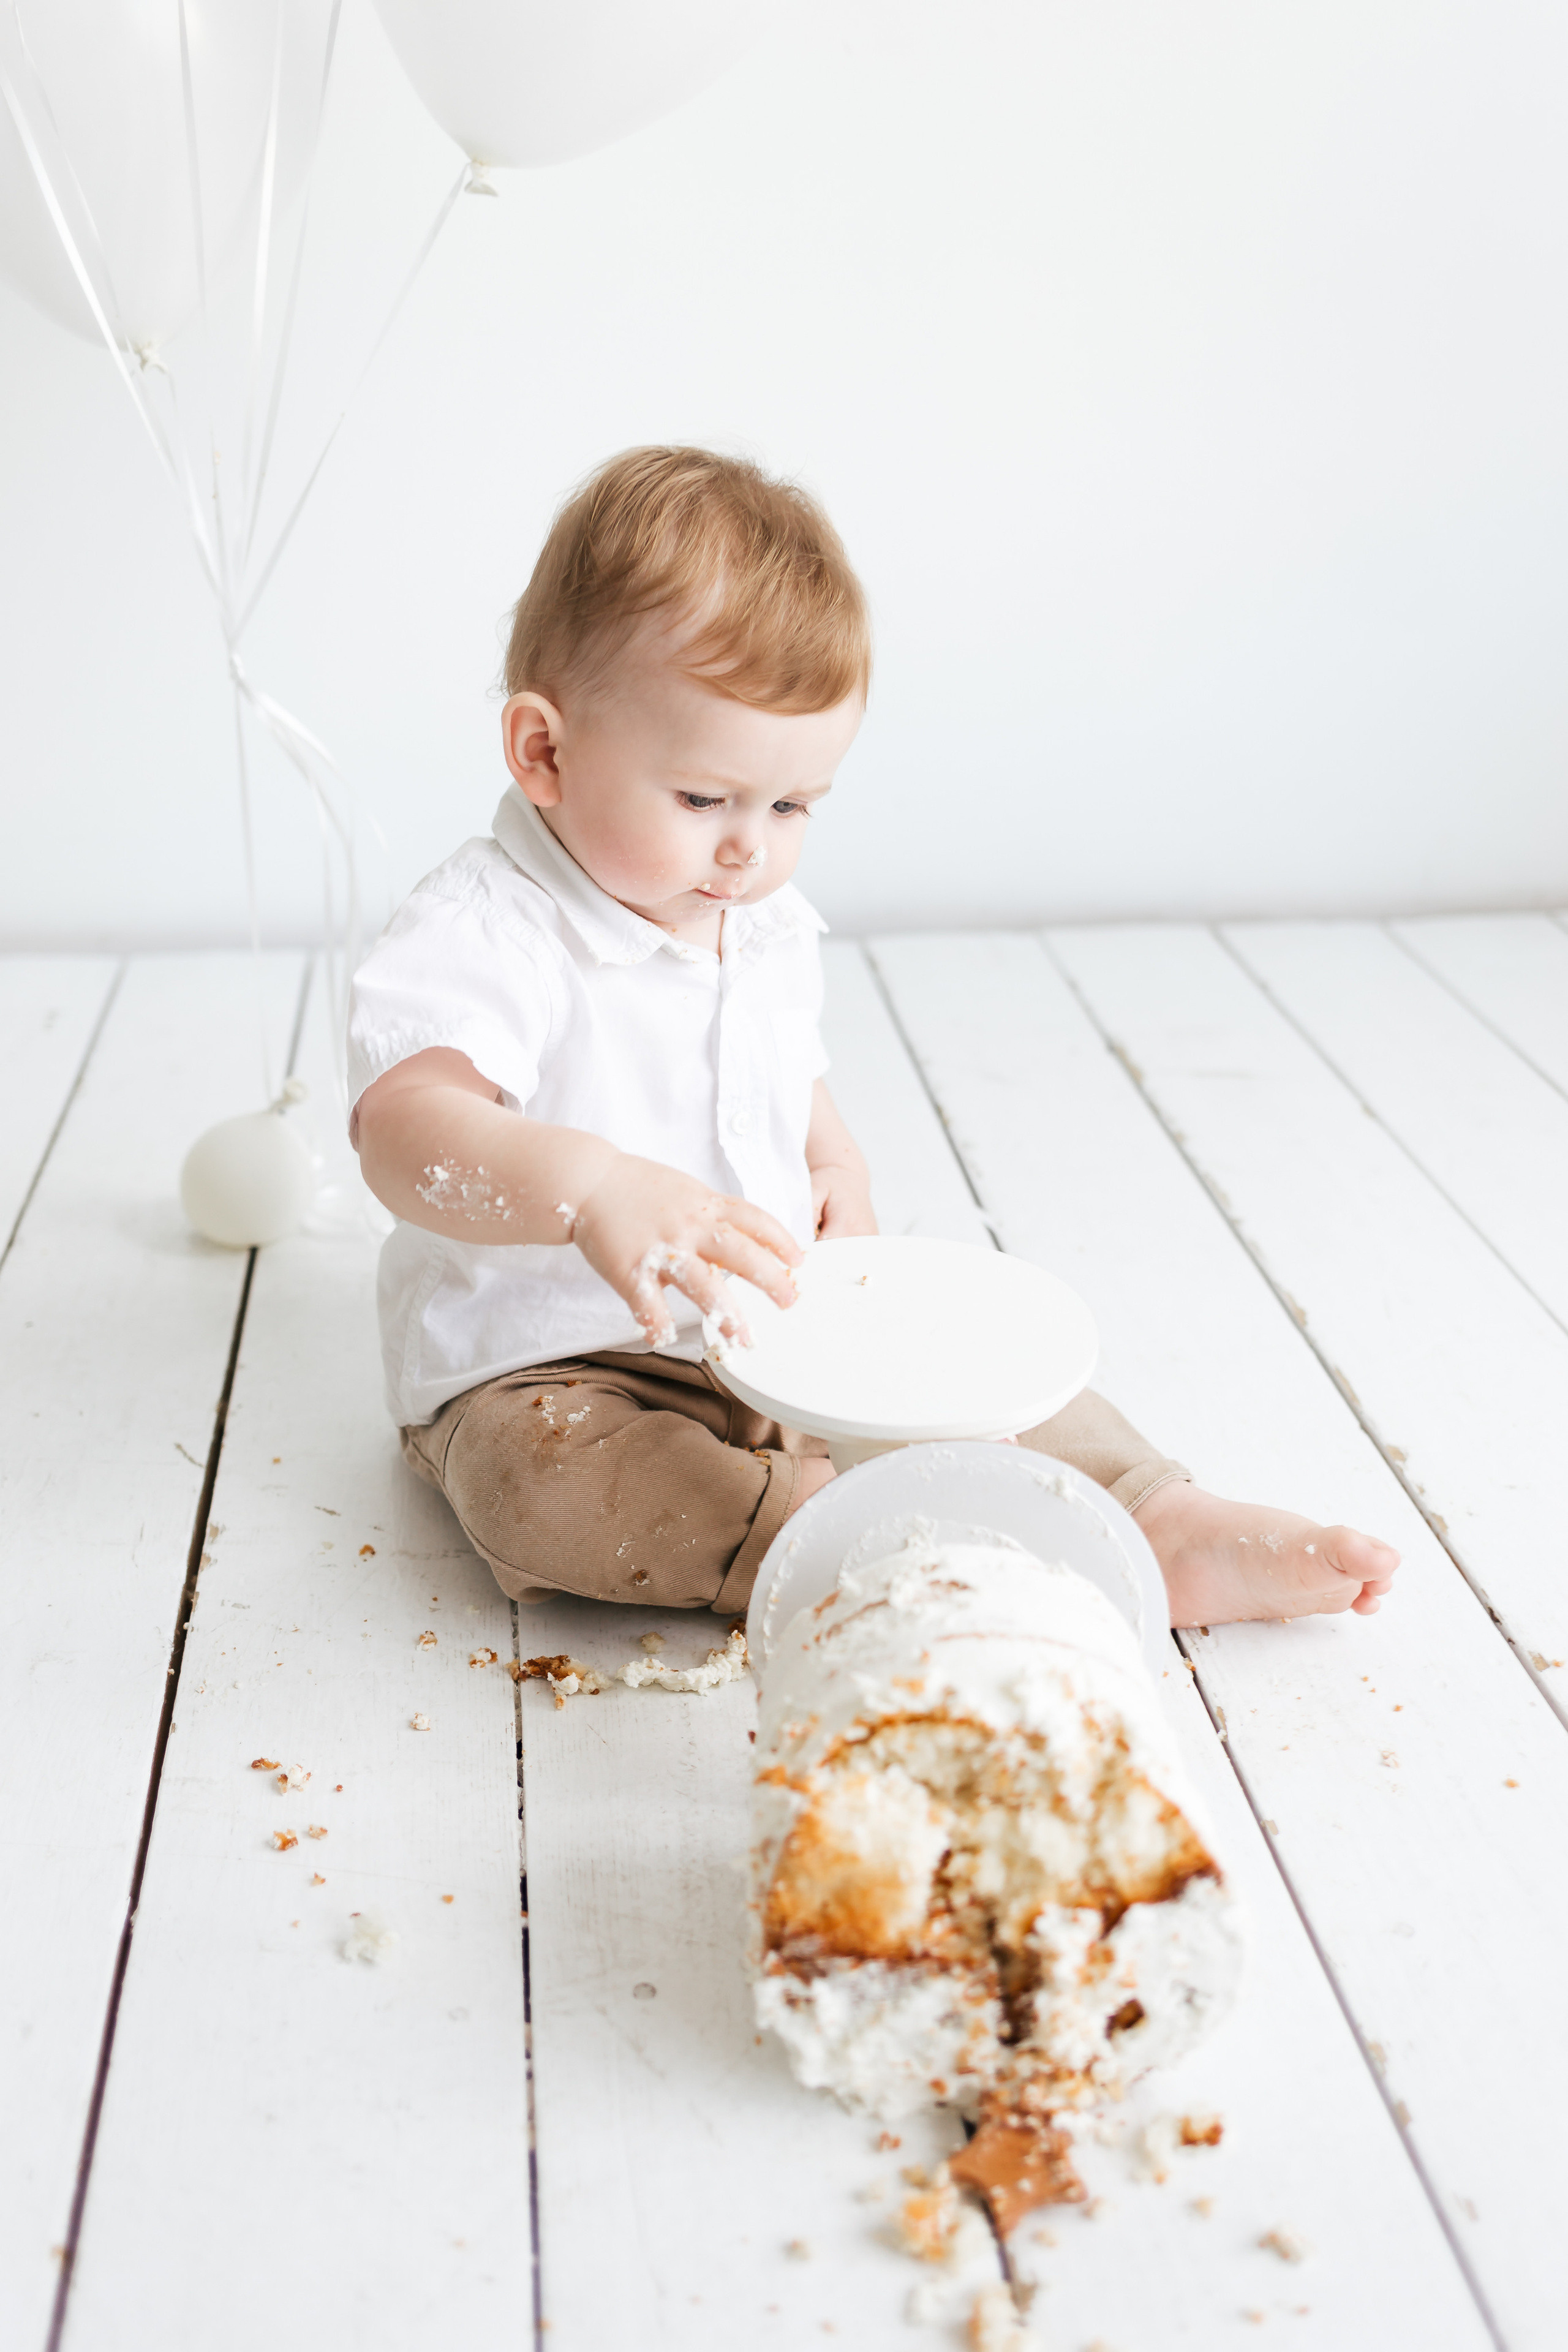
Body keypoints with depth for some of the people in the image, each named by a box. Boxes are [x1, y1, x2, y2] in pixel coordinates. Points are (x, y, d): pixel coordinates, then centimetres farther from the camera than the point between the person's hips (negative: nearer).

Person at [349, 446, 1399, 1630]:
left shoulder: (769, 926, 5)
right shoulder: (482, 932, -21)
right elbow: (406, 1130, -38)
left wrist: (837, 1170, 1)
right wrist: (589, 1187, -56)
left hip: (776, 1344, 7)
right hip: (549, 1373, -7)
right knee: (540, 1481, -36)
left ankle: (1167, 1521, -1)